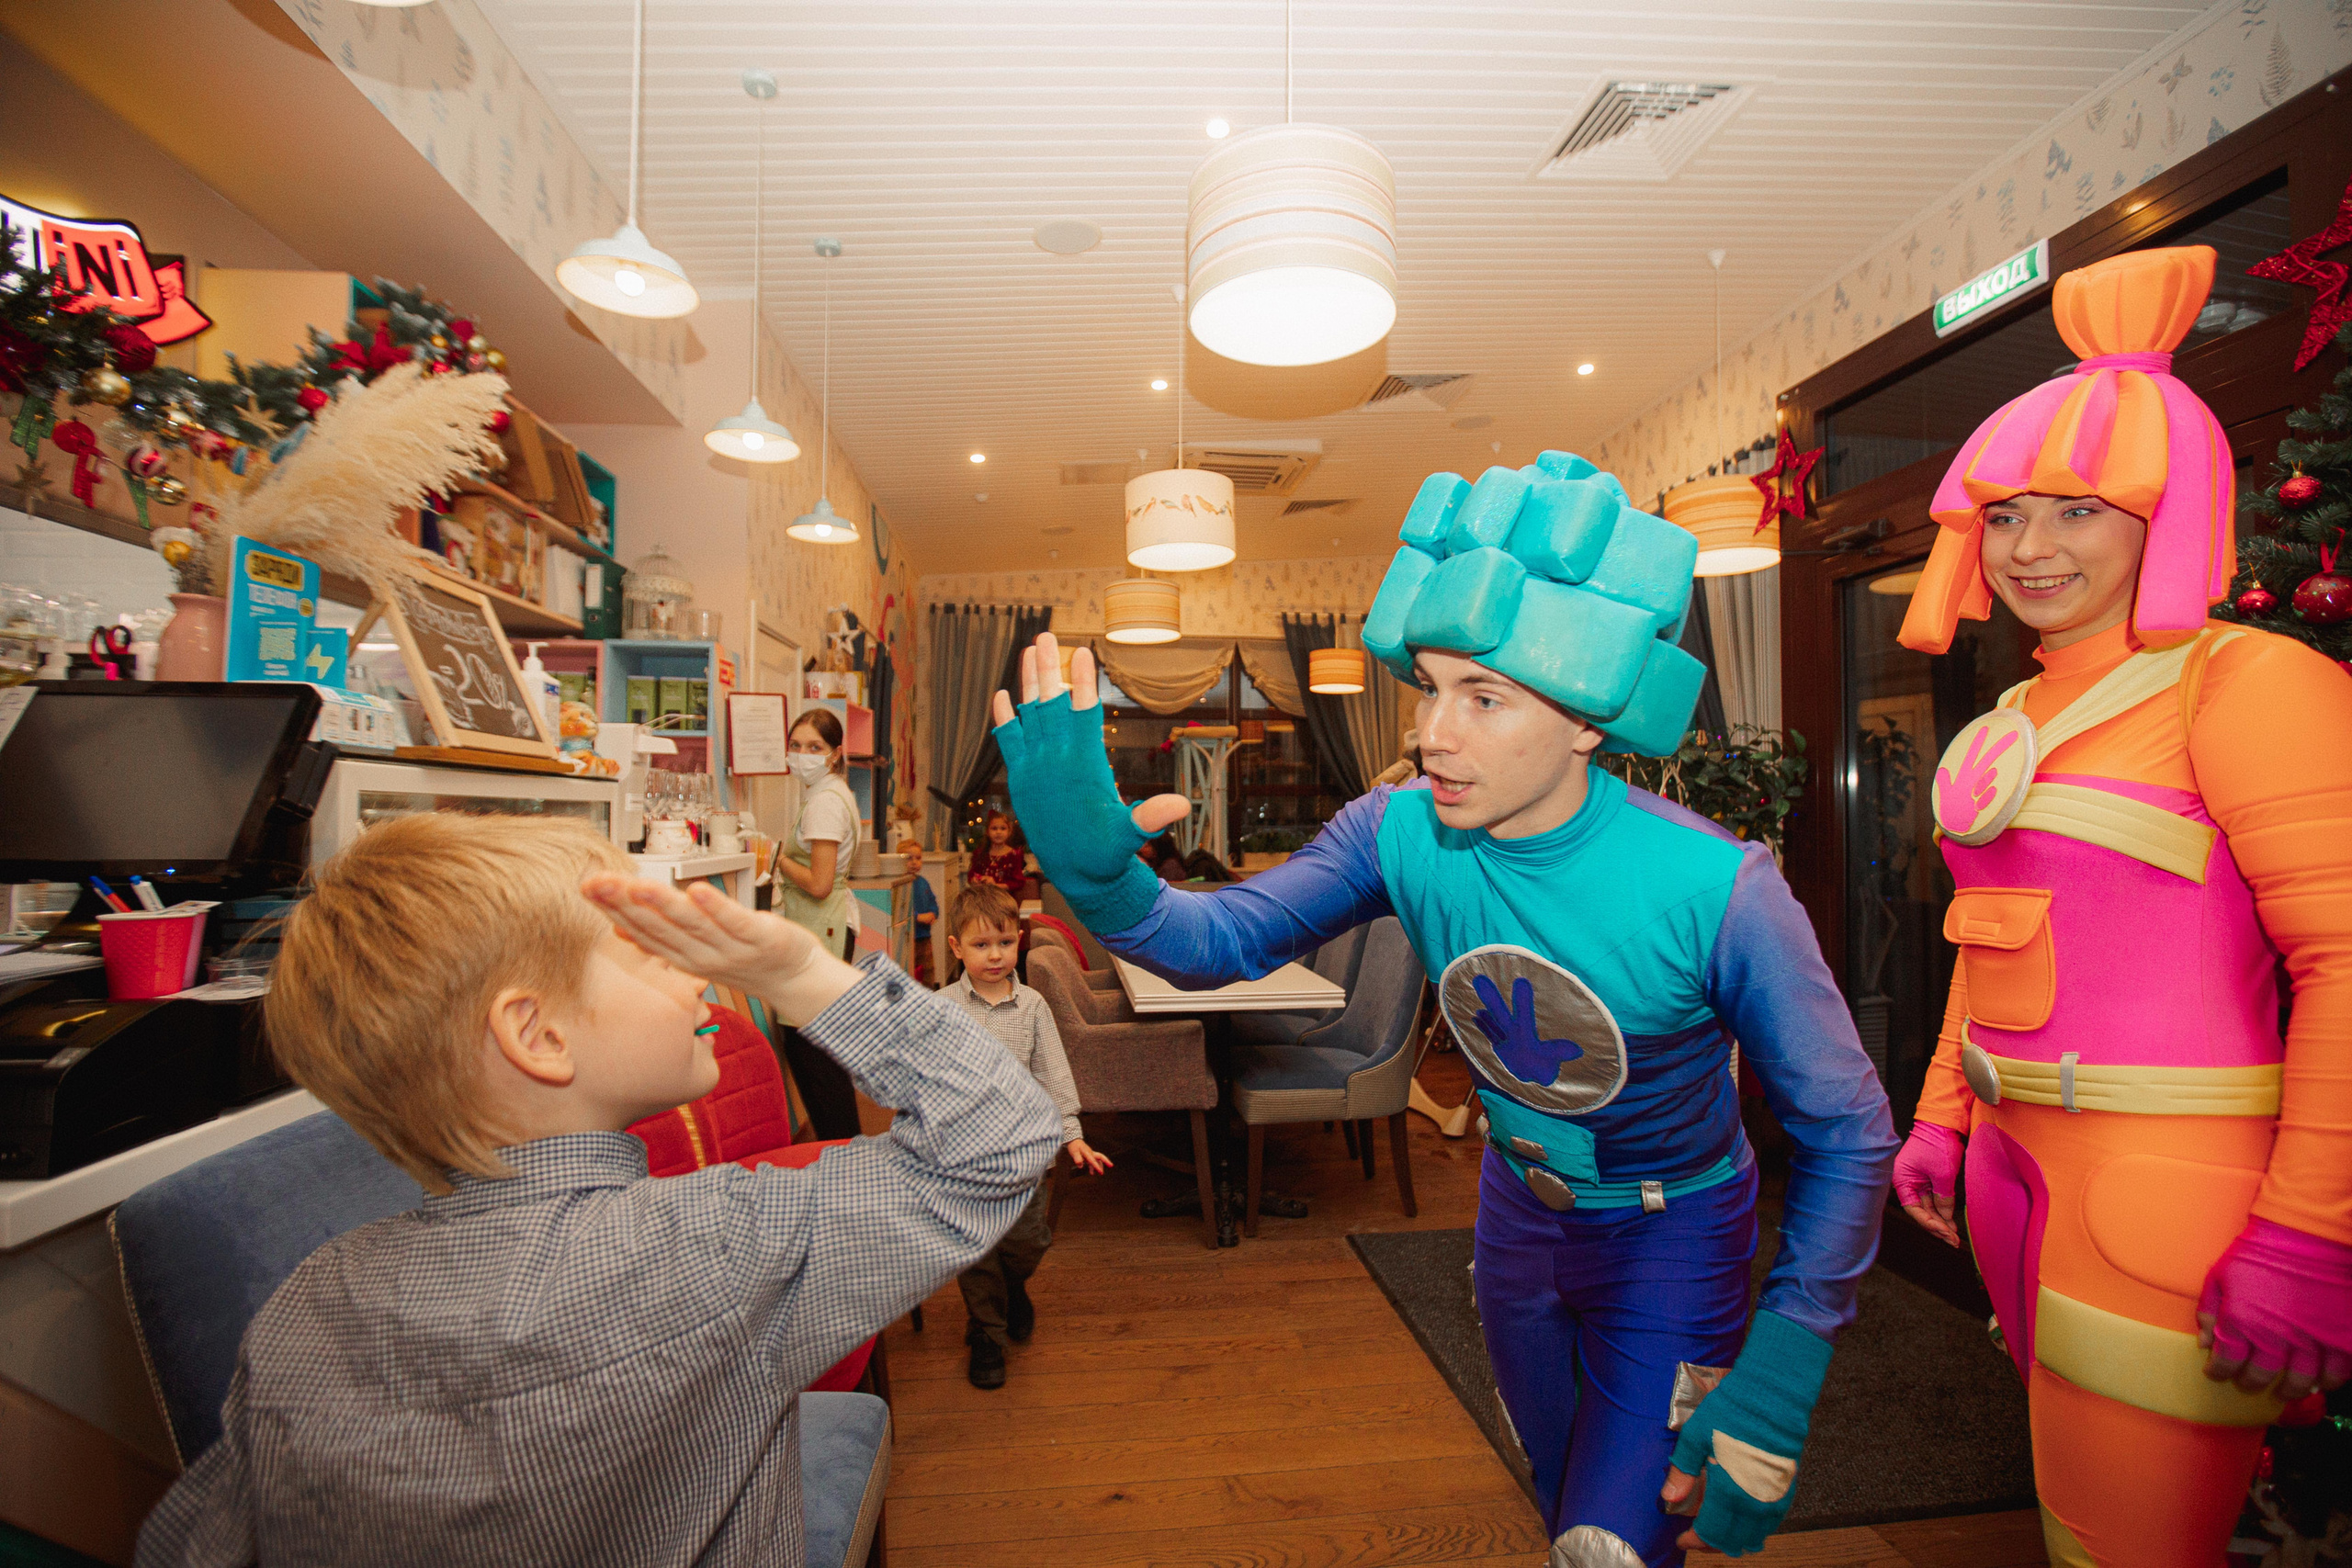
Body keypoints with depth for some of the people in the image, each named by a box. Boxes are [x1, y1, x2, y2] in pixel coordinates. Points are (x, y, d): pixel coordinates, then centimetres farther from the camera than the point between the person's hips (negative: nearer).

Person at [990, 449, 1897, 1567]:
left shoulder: (1715, 891, -33)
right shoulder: (1399, 835, -23)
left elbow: (1846, 1133, -21)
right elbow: (1220, 941, -20)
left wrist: (1775, 1388, -22)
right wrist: (1093, 869, -40)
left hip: (1672, 1235, -3)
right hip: (1520, 1210, 4)